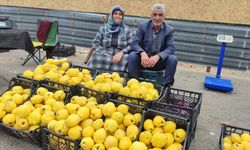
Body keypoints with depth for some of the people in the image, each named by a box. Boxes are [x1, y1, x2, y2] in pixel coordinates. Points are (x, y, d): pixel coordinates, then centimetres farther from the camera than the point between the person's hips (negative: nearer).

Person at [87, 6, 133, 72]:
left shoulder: (126, 29, 11)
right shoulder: (104, 27, 13)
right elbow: (96, 42, 8)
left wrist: (122, 52, -14)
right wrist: (104, 53, -10)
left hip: (121, 56, 0)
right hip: (104, 55, 0)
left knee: (126, 61, -34)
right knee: (97, 58, -33)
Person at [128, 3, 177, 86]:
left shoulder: (169, 30, -2)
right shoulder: (143, 26, -3)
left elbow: (171, 48, -13)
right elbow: (134, 43, -11)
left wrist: (158, 56, -33)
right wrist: (142, 53, -34)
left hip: (159, 62, 1)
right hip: (143, 60, 0)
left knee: (173, 59, -27)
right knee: (132, 56, -29)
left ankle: (167, 85, -16)